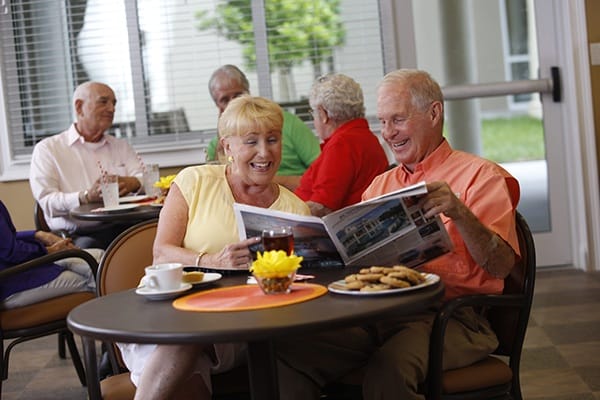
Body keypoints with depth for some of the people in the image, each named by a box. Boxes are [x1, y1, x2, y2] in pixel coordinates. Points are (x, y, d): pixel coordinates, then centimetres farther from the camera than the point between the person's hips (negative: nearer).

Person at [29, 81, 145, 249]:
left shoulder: (121, 146, 25)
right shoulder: (48, 149, 9)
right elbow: (47, 201, -5)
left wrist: (133, 183, -13)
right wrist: (86, 197, -24)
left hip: (123, 228, 4)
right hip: (78, 236, -4)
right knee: (87, 246, -41)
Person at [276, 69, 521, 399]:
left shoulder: (479, 175, 5)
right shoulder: (381, 184, 25)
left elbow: (501, 266, -7)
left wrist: (459, 213, -21)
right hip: (375, 314, 5)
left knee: (389, 369, -36)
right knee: (286, 350, -21)